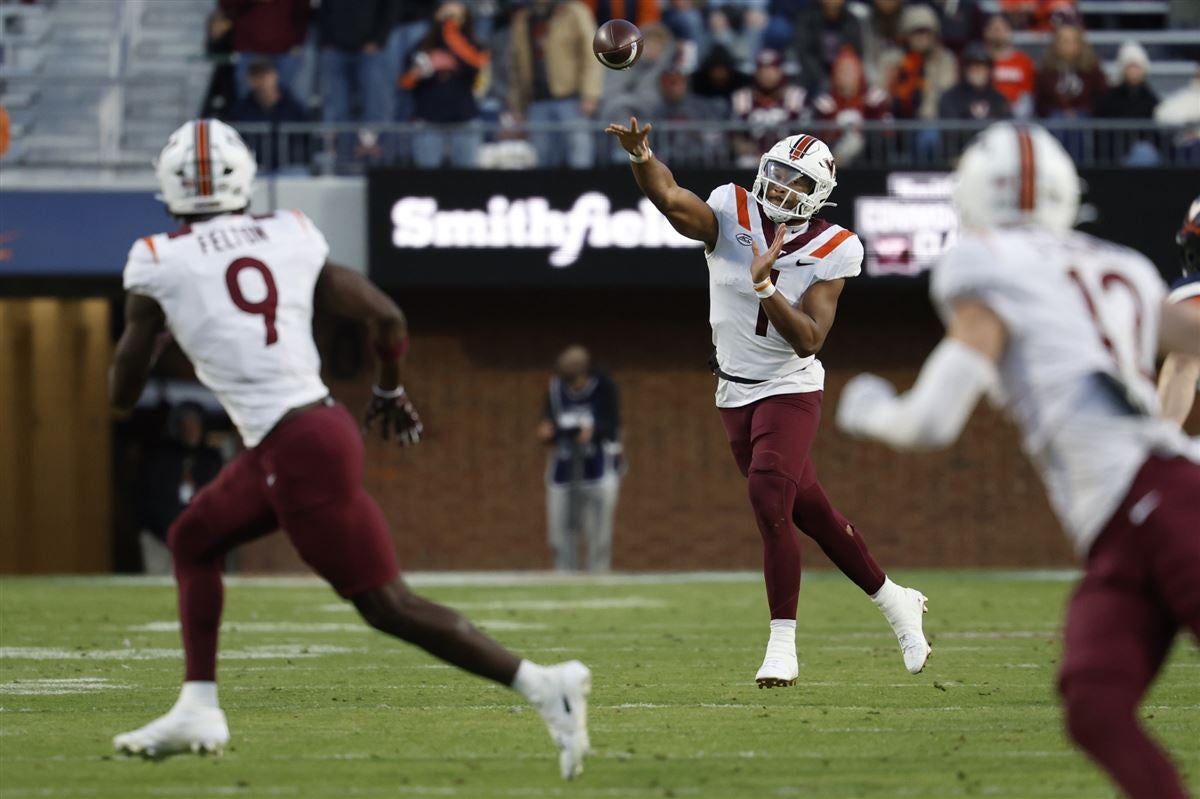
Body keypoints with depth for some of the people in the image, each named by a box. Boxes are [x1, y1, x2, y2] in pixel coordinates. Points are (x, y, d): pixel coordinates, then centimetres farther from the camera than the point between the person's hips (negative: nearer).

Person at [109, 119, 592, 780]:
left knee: (388, 605, -4)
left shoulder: (161, 262, -2)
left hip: (297, 451, -7)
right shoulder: (291, 239, 10)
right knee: (193, 540, 23)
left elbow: (124, 387, 5)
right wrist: (390, 391, 28)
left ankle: (545, 687, -10)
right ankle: (196, 710, 20)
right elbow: (386, 316, 9)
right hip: (322, 424, 7)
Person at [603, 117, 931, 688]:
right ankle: (893, 602, 30)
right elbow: (671, 200, -31)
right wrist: (641, 158, -51)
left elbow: (808, 341, -20)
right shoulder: (732, 216, -9)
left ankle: (782, 647, -13)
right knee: (809, 512, 11)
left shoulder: (832, 252, -11)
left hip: (791, 389, -3)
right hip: (736, 395, 3)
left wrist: (764, 285, -32)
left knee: (768, 500, -20)